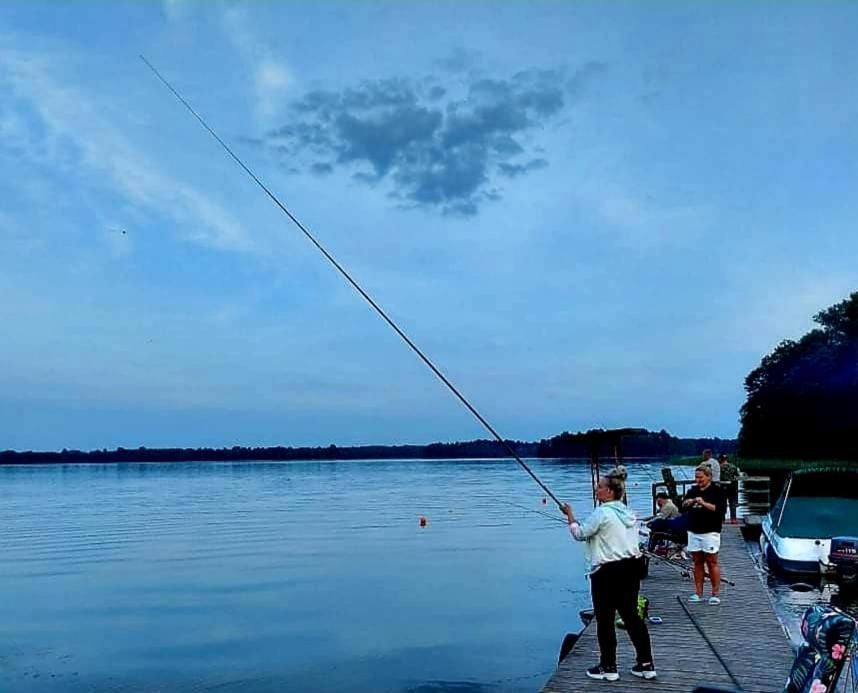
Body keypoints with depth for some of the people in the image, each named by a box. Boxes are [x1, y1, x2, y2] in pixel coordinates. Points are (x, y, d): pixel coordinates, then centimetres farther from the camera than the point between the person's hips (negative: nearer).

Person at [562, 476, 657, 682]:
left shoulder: (601, 513, -14)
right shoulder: (628, 513, 11)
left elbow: (579, 534, -8)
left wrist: (570, 514, 5)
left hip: (608, 571, -8)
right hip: (631, 567, 8)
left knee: (605, 619, 3)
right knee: (631, 615, 13)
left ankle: (608, 667, 10)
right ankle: (646, 664, 15)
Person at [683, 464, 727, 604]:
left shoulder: (717, 491, -2)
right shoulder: (692, 490, 15)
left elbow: (721, 509, -13)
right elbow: (682, 507, 16)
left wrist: (704, 503, -21)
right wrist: (687, 503, -6)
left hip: (710, 532, -5)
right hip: (694, 532, 6)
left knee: (712, 562, -4)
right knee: (697, 562, 8)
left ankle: (715, 594, 1)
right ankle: (698, 593, 12)